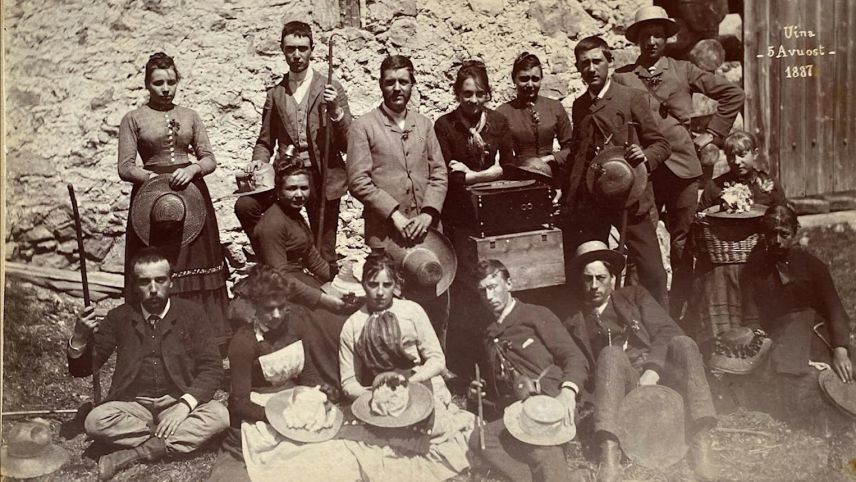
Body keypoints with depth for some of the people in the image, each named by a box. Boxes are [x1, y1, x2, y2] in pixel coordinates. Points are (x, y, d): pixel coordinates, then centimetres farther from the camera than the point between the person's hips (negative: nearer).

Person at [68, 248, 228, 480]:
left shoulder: (191, 313, 1)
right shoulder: (119, 317, 5)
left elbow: (212, 368, -5)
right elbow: (82, 369, 5)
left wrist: (185, 404, -22)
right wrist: (80, 338, -18)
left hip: (178, 404, -1)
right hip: (133, 406, 1)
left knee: (219, 415, -30)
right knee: (95, 420, -29)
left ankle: (135, 454, -25)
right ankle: (175, 441, -19)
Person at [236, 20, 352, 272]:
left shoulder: (331, 89, 4)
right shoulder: (275, 94, 11)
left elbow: (349, 142, 0)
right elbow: (265, 140, 16)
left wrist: (335, 111, -17)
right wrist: (258, 161, -5)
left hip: (323, 177, -2)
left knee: (324, 258, 1)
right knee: (245, 205, -22)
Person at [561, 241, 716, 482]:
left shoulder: (634, 295, 20)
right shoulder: (574, 324, 20)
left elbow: (667, 331, 5)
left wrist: (652, 370, -12)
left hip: (660, 376, 1)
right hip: (625, 389, -1)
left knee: (682, 343, -28)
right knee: (611, 353, -32)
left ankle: (701, 445, -35)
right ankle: (609, 456, -47)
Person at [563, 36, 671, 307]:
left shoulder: (631, 98, 0)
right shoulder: (579, 106, 14)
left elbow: (661, 144, 2)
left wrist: (645, 156, -20)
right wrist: (569, 197, 11)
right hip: (588, 200, 4)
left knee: (652, 271, -6)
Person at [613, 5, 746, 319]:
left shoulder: (683, 71, 9)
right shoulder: (621, 78, 5)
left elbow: (733, 94, 13)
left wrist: (712, 133, 9)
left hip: (682, 167, 1)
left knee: (682, 246, 3)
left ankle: (678, 314, 12)